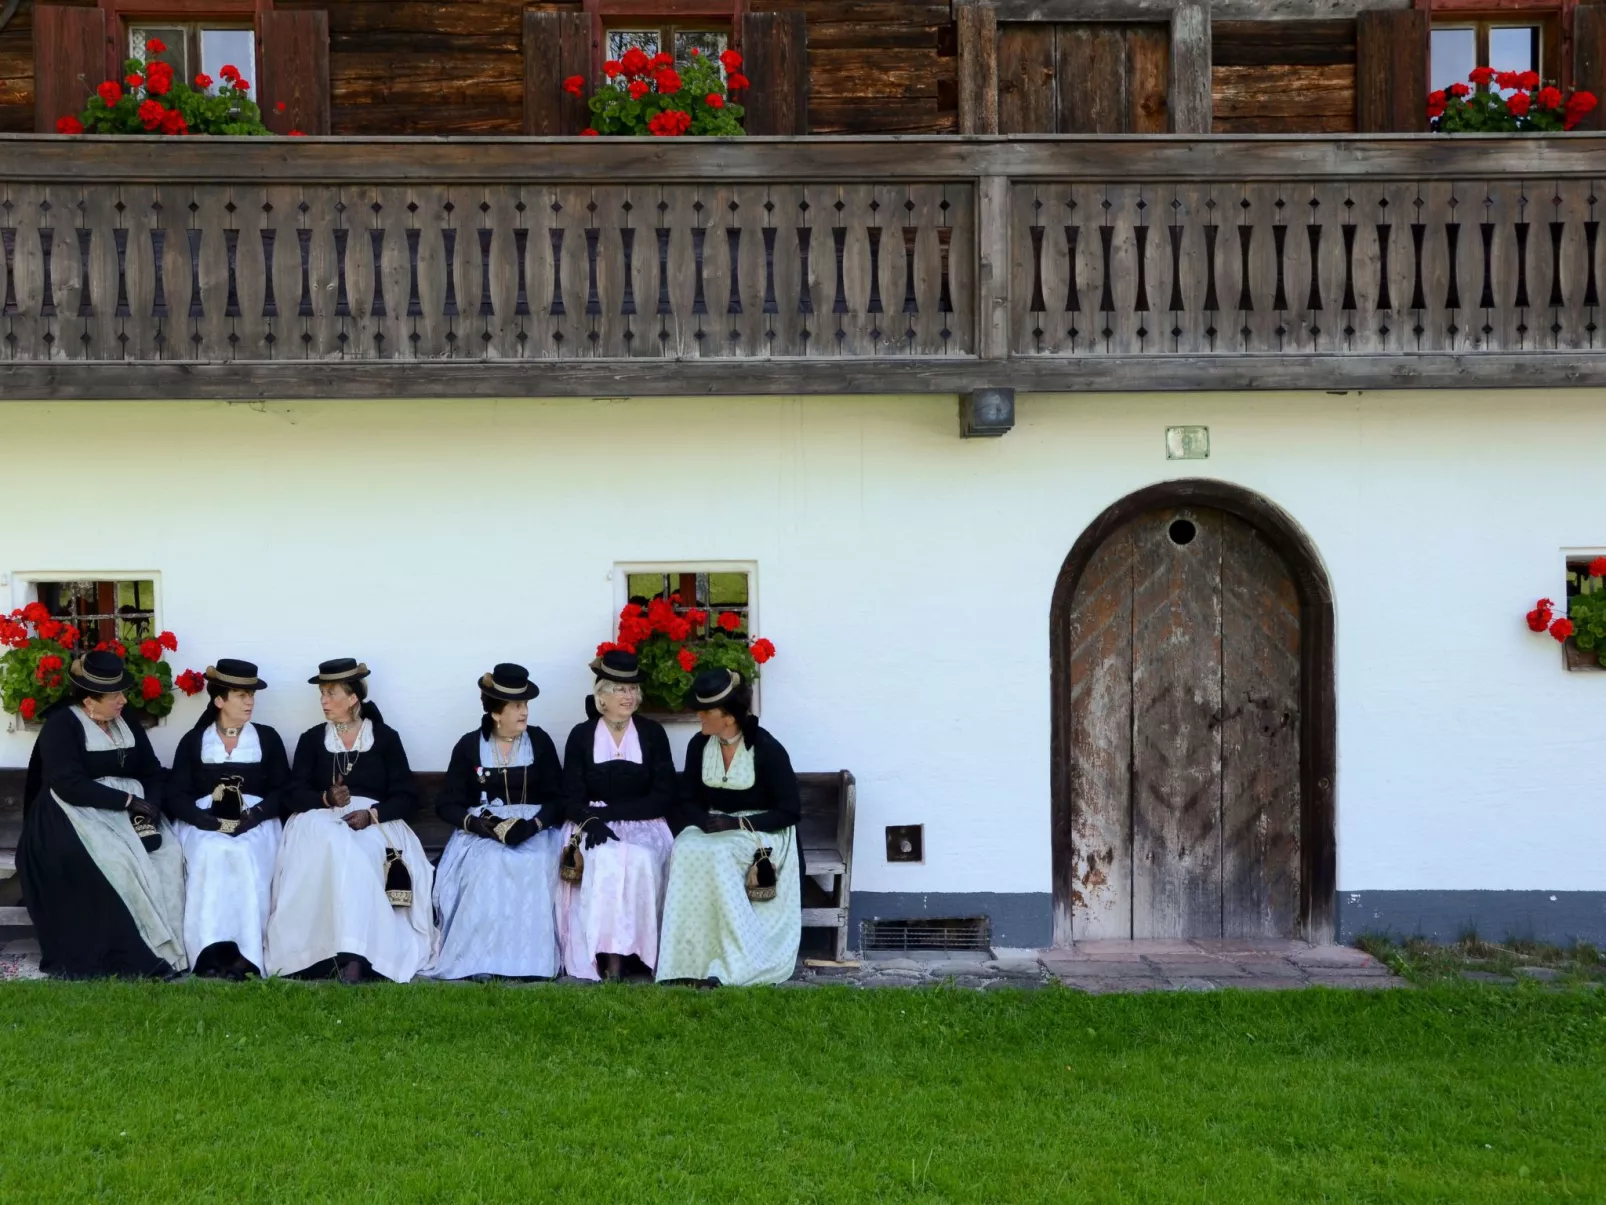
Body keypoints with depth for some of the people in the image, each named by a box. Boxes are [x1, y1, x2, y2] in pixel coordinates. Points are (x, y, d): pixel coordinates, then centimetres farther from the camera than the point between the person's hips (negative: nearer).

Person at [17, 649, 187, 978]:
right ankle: (137, 955, -29)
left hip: (128, 811, 6)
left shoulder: (127, 725, 13)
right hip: (73, 817, -6)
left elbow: (153, 774, 8)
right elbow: (70, 786, -19)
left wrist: (147, 809, -14)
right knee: (114, 860, -35)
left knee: (167, 852, -24)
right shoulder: (61, 726, -8)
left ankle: (167, 945, -23)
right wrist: (128, 800, -20)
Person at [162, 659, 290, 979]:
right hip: (204, 824, 0)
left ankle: (243, 953, -36)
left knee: (244, 856, -33)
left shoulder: (267, 738, 12)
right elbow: (176, 796, 1)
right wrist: (212, 822, -16)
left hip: (256, 824, 0)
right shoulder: (192, 741, 9)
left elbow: (283, 791, 5)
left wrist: (253, 816, -13)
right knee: (211, 855, -34)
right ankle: (212, 950, -37)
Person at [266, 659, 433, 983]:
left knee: (355, 855, -37)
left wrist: (371, 814, -16)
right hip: (322, 820, 1)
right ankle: (355, 951, -40)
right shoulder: (311, 739, 12)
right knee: (335, 848, -37)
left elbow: (406, 797, 2)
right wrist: (326, 798, -18)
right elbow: (295, 795, 3)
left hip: (375, 823, -1)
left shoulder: (385, 737, 7)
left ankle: (353, 951, -41)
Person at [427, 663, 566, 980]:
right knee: (489, 865, -34)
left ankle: (527, 959, -27)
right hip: (482, 830, 0)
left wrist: (531, 826, -19)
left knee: (532, 865, -33)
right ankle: (483, 959, -29)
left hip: (534, 830, 1)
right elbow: (446, 804, 1)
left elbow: (557, 799, 1)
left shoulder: (540, 742, 4)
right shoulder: (469, 746, 2)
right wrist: (477, 823, -18)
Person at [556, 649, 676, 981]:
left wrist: (611, 811, -12)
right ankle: (606, 953, -32)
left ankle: (625, 951, -28)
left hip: (642, 825, 0)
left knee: (638, 861, -32)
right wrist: (592, 821, -23)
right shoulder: (581, 735, 4)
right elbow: (571, 798, -1)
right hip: (593, 825, 0)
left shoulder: (653, 733, 3)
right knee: (603, 861, -33)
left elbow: (663, 798, -2)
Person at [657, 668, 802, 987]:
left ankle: (735, 965, -31)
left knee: (719, 856, -36)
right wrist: (705, 822, -14)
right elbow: (687, 800, 9)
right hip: (713, 829, 4)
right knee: (685, 851, -30)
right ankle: (688, 960, -29)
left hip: (760, 832, -4)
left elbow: (789, 811, -11)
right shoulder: (699, 745, 1)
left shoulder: (767, 749, -13)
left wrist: (739, 824, -21)